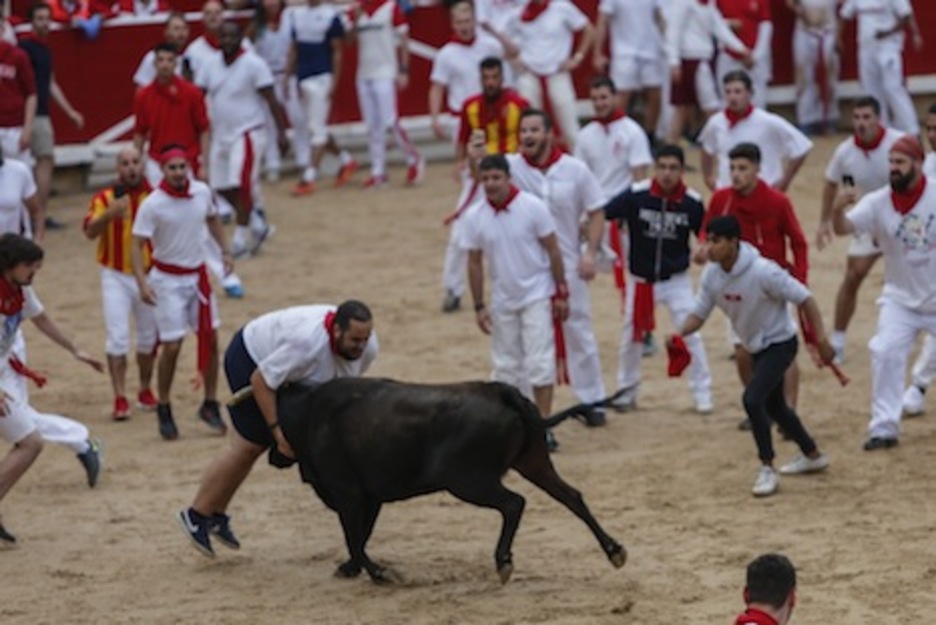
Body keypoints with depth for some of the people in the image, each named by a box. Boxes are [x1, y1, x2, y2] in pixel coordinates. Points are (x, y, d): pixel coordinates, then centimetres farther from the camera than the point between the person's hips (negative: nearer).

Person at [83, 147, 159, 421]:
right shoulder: (105, 198, -6)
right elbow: (90, 231, -19)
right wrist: (109, 214, -37)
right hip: (115, 276, -2)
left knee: (149, 337, 13)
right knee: (118, 338, -10)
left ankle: (145, 390, 31)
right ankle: (120, 399, -8)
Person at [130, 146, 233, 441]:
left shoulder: (202, 192, -3)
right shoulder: (152, 204, -18)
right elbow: (138, 245, -18)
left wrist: (225, 250, 10)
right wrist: (142, 282, -30)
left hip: (198, 275, 5)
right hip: (169, 280, -5)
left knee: (210, 339, 6)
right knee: (171, 346, -7)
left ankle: (210, 405, 19)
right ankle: (164, 411, 9)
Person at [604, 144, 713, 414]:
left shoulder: (692, 202, -12)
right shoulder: (636, 195, -16)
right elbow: (600, 215, -14)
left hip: (677, 280, -1)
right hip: (640, 280, 1)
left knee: (691, 333, -8)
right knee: (631, 336, 14)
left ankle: (703, 395, 5)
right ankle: (626, 392, 32)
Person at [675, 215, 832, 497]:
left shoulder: (762, 271, -30)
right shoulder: (711, 274, -11)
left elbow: (804, 298, -24)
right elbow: (699, 312, -4)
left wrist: (821, 338, -28)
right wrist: (680, 333, -24)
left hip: (780, 343, -8)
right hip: (756, 347, 8)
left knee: (752, 399, -24)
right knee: (773, 406, 22)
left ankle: (767, 469, -11)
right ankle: (812, 455, 44)